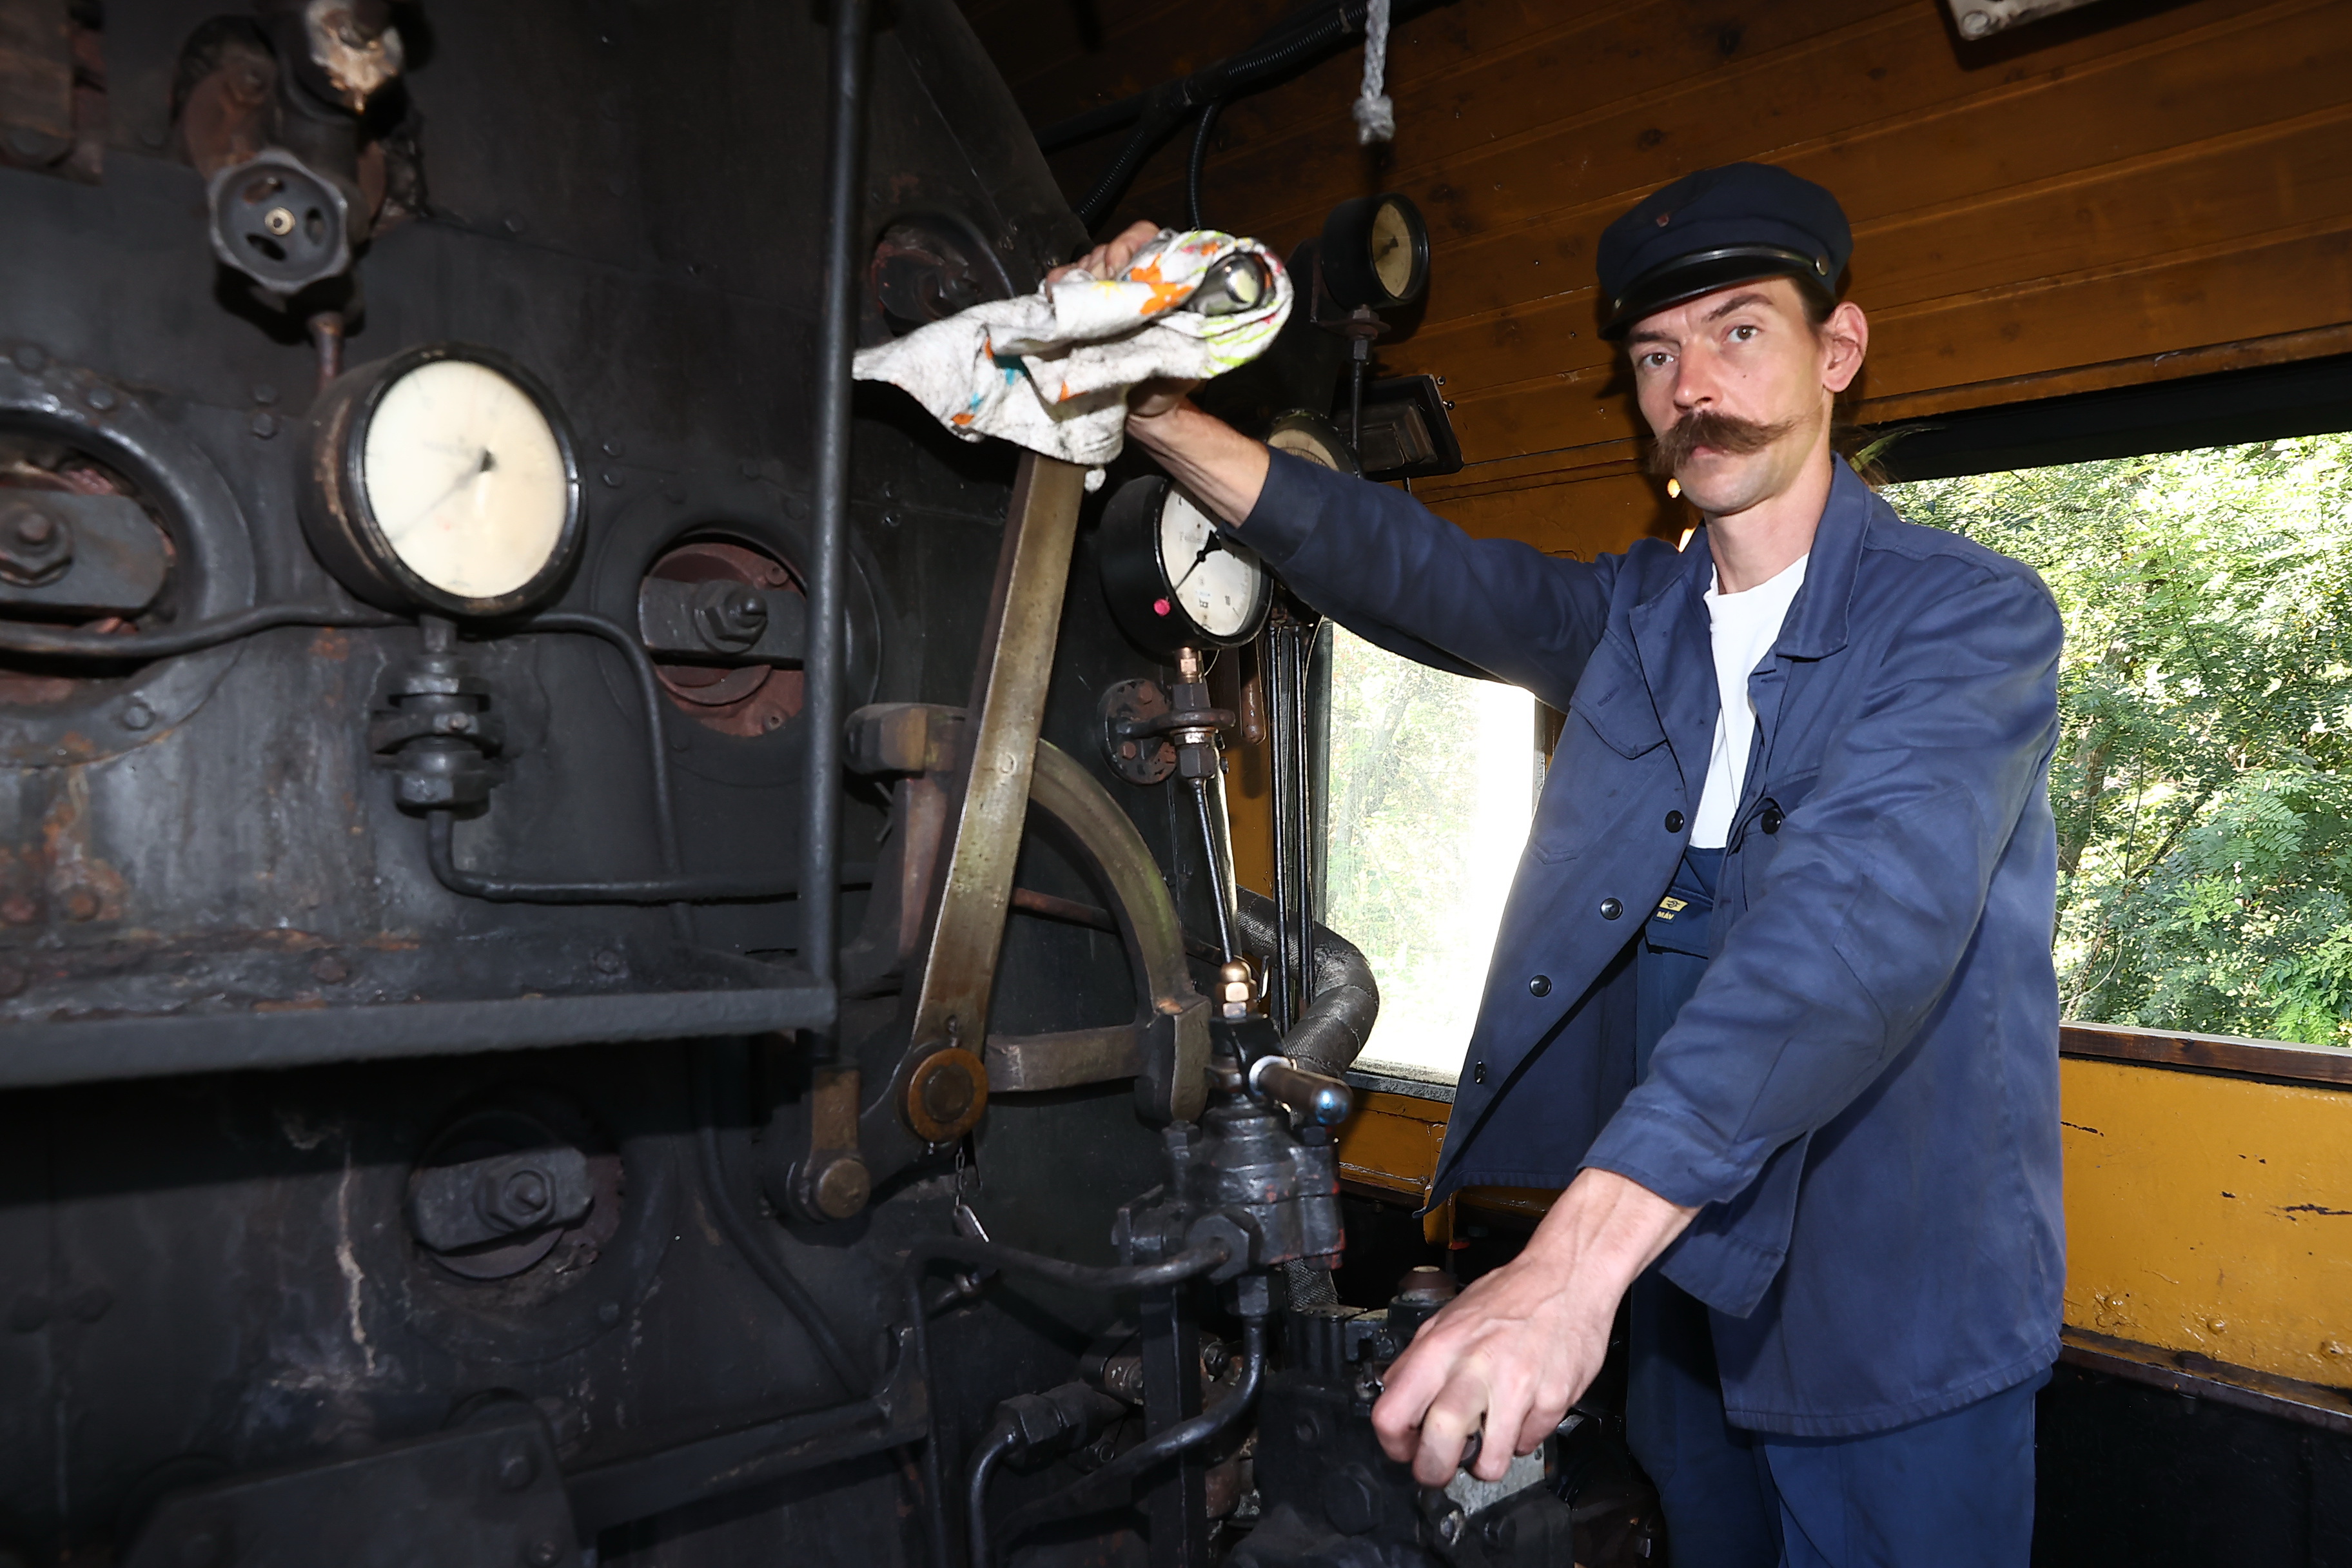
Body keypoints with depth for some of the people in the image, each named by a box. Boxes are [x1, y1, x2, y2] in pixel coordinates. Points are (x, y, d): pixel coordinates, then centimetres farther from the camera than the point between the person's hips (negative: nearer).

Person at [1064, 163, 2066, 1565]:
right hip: (1687, 1291, 5)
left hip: (1899, 1323, -5)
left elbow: (1863, 908, -30)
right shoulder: (1634, 617, 6)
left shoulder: (1970, 614, -14)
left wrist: (1577, 1254, -43)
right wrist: (1157, 412, -21)